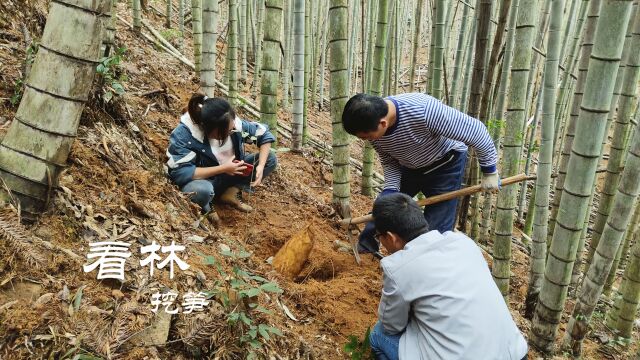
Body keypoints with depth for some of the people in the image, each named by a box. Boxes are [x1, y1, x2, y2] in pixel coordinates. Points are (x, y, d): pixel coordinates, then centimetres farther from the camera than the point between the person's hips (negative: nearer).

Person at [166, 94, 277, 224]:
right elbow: (179, 173, -32)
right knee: (202, 190, -42)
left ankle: (230, 193, -5)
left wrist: (260, 166, -21)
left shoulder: (234, 124, -18)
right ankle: (205, 209, -6)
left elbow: (264, 134, -5)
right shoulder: (183, 135, -29)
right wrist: (222, 168, -32)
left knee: (270, 158, -9)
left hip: (229, 176, 5)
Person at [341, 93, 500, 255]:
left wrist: (490, 171, -17)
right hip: (408, 167, 5)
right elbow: (389, 162, -4)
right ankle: (363, 252, 26)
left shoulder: (424, 110, -41)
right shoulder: (372, 124, -22)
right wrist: (390, 191, -21)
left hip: (445, 165, -5)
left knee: (436, 230, -8)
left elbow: (476, 130, -28)